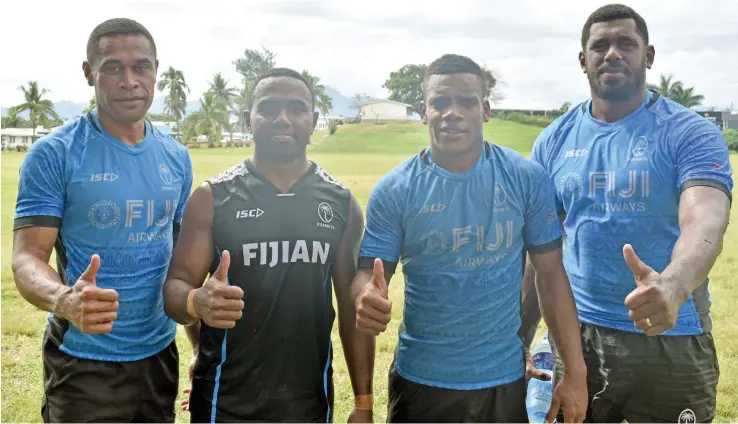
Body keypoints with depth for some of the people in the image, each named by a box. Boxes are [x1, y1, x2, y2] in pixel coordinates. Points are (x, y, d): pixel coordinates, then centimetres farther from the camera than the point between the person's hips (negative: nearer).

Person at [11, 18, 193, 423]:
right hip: (85, 363, -4)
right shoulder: (54, 154, -11)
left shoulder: (176, 157, 4)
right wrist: (63, 300, -37)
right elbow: (27, 257, -15)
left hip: (159, 353, 5)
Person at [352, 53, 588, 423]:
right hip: (421, 380, -1)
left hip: (504, 379, 1)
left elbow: (551, 274, -2)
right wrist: (368, 299, -31)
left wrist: (575, 372, -3)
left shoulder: (527, 178, -6)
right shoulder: (394, 190, -8)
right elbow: (368, 273, -6)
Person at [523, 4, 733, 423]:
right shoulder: (555, 140, 2)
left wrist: (673, 286, -46)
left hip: (671, 341, -2)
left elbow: (705, 219, -25)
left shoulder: (691, 133, -8)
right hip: (577, 334, 3)